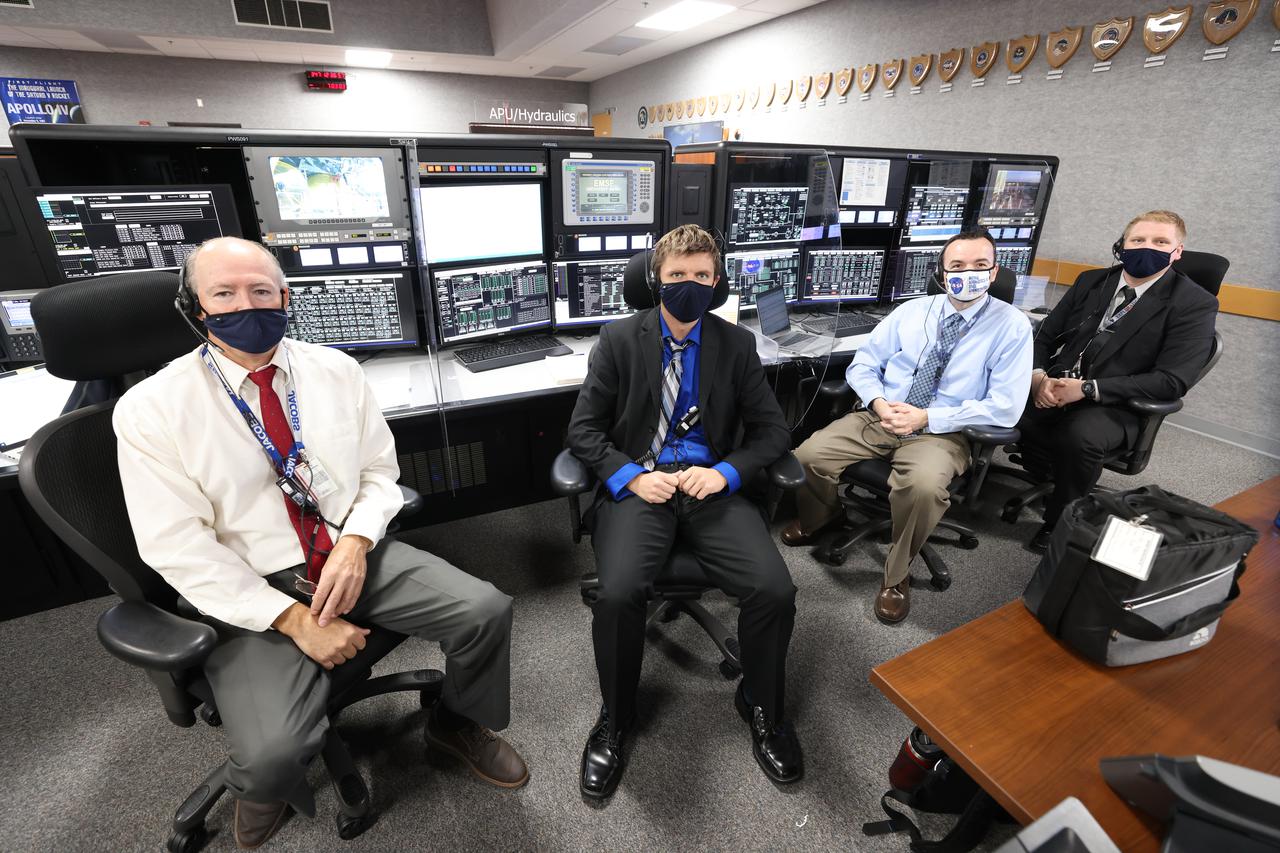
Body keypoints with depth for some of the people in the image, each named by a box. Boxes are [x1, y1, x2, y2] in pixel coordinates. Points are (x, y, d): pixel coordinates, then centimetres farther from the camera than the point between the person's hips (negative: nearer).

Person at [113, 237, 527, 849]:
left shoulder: (335, 370, 2)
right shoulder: (150, 409, -7)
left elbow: (380, 471, 5)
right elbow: (180, 548, -10)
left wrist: (355, 543, -14)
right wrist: (294, 619, -17)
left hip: (357, 556, 3)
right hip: (253, 592, -2)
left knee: (486, 611, -14)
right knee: (274, 754, -23)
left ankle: (458, 724, 20)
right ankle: (260, 784, 20)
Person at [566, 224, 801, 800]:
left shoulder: (737, 345, 7)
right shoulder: (619, 340, 3)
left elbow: (773, 430, 7)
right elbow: (584, 430, 2)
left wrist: (725, 472, -11)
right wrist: (632, 476, -14)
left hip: (712, 485, 2)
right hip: (638, 484, -1)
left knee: (775, 590, -20)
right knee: (617, 593, -27)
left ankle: (761, 708, 14)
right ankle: (614, 719, 6)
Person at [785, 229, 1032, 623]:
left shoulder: (1012, 326, -2)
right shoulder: (911, 311, 8)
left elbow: (1005, 407, -9)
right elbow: (862, 366, 9)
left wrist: (927, 418, -18)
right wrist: (877, 402, -13)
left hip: (941, 432, -3)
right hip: (879, 417, 3)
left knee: (924, 485, -36)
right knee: (810, 455, -19)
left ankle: (897, 576, -7)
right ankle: (814, 519, 17)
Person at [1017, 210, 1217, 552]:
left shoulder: (1195, 304, -1)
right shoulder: (1091, 281, 13)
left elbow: (1171, 381, -10)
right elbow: (1044, 336, 12)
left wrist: (1087, 389, -21)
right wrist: (1039, 376, -11)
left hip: (1113, 406, -4)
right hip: (1051, 388, 4)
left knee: (1078, 436, -36)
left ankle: (1058, 522, -9)